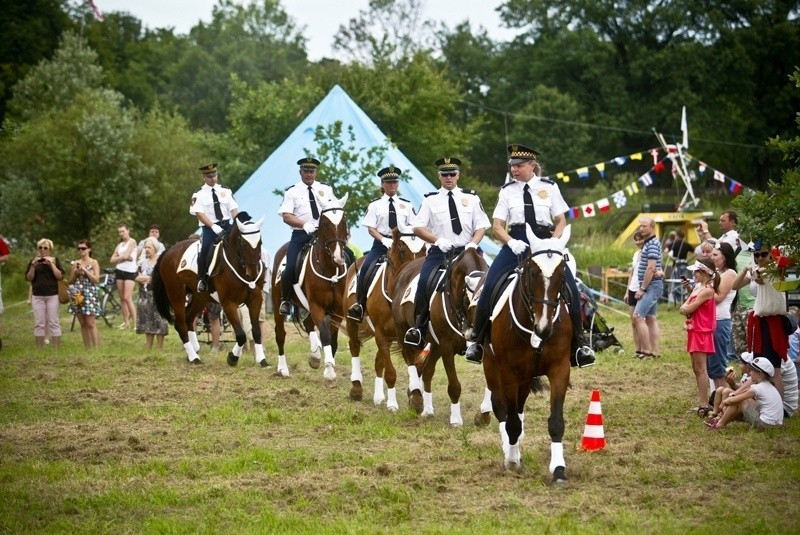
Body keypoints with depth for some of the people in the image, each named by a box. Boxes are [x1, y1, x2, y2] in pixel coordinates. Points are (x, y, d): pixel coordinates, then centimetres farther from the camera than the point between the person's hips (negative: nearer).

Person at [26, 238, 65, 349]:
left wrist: (51, 264, -12)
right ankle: (39, 349, 1)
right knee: (39, 323, -1)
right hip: (37, 296, 2)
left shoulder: (55, 260, 6)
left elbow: (60, 276, -4)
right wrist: (33, 266, -9)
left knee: (53, 323, -4)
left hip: (52, 295, -2)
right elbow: (29, 278, 5)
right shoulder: (34, 261, 11)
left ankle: (56, 348, -3)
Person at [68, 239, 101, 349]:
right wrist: (76, 273, -4)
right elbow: (71, 281, 14)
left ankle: (96, 348, -10)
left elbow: (96, 279, -10)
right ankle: (87, 348, 9)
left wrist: (84, 270, -12)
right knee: (83, 325, 6)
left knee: (91, 324, -10)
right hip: (77, 295, 5)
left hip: (89, 294, -5)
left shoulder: (94, 263, 0)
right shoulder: (76, 263, 11)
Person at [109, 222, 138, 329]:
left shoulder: (132, 242, -3)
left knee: (128, 298, -15)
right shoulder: (120, 245, 15)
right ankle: (126, 322, 11)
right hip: (119, 271, 7)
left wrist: (119, 257, 4)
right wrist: (123, 257, -6)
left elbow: (126, 255, -13)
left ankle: (134, 322, -13)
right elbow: (113, 259, 6)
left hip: (130, 271, -7)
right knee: (122, 298, 6)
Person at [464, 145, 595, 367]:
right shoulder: (507, 191, 9)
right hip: (516, 244, 0)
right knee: (490, 284, -18)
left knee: (569, 285, -17)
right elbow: (497, 225, 5)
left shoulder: (549, 187, 9)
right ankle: (477, 340, -4)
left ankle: (577, 345, -4)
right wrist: (511, 242, -15)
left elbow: (561, 221, 9)